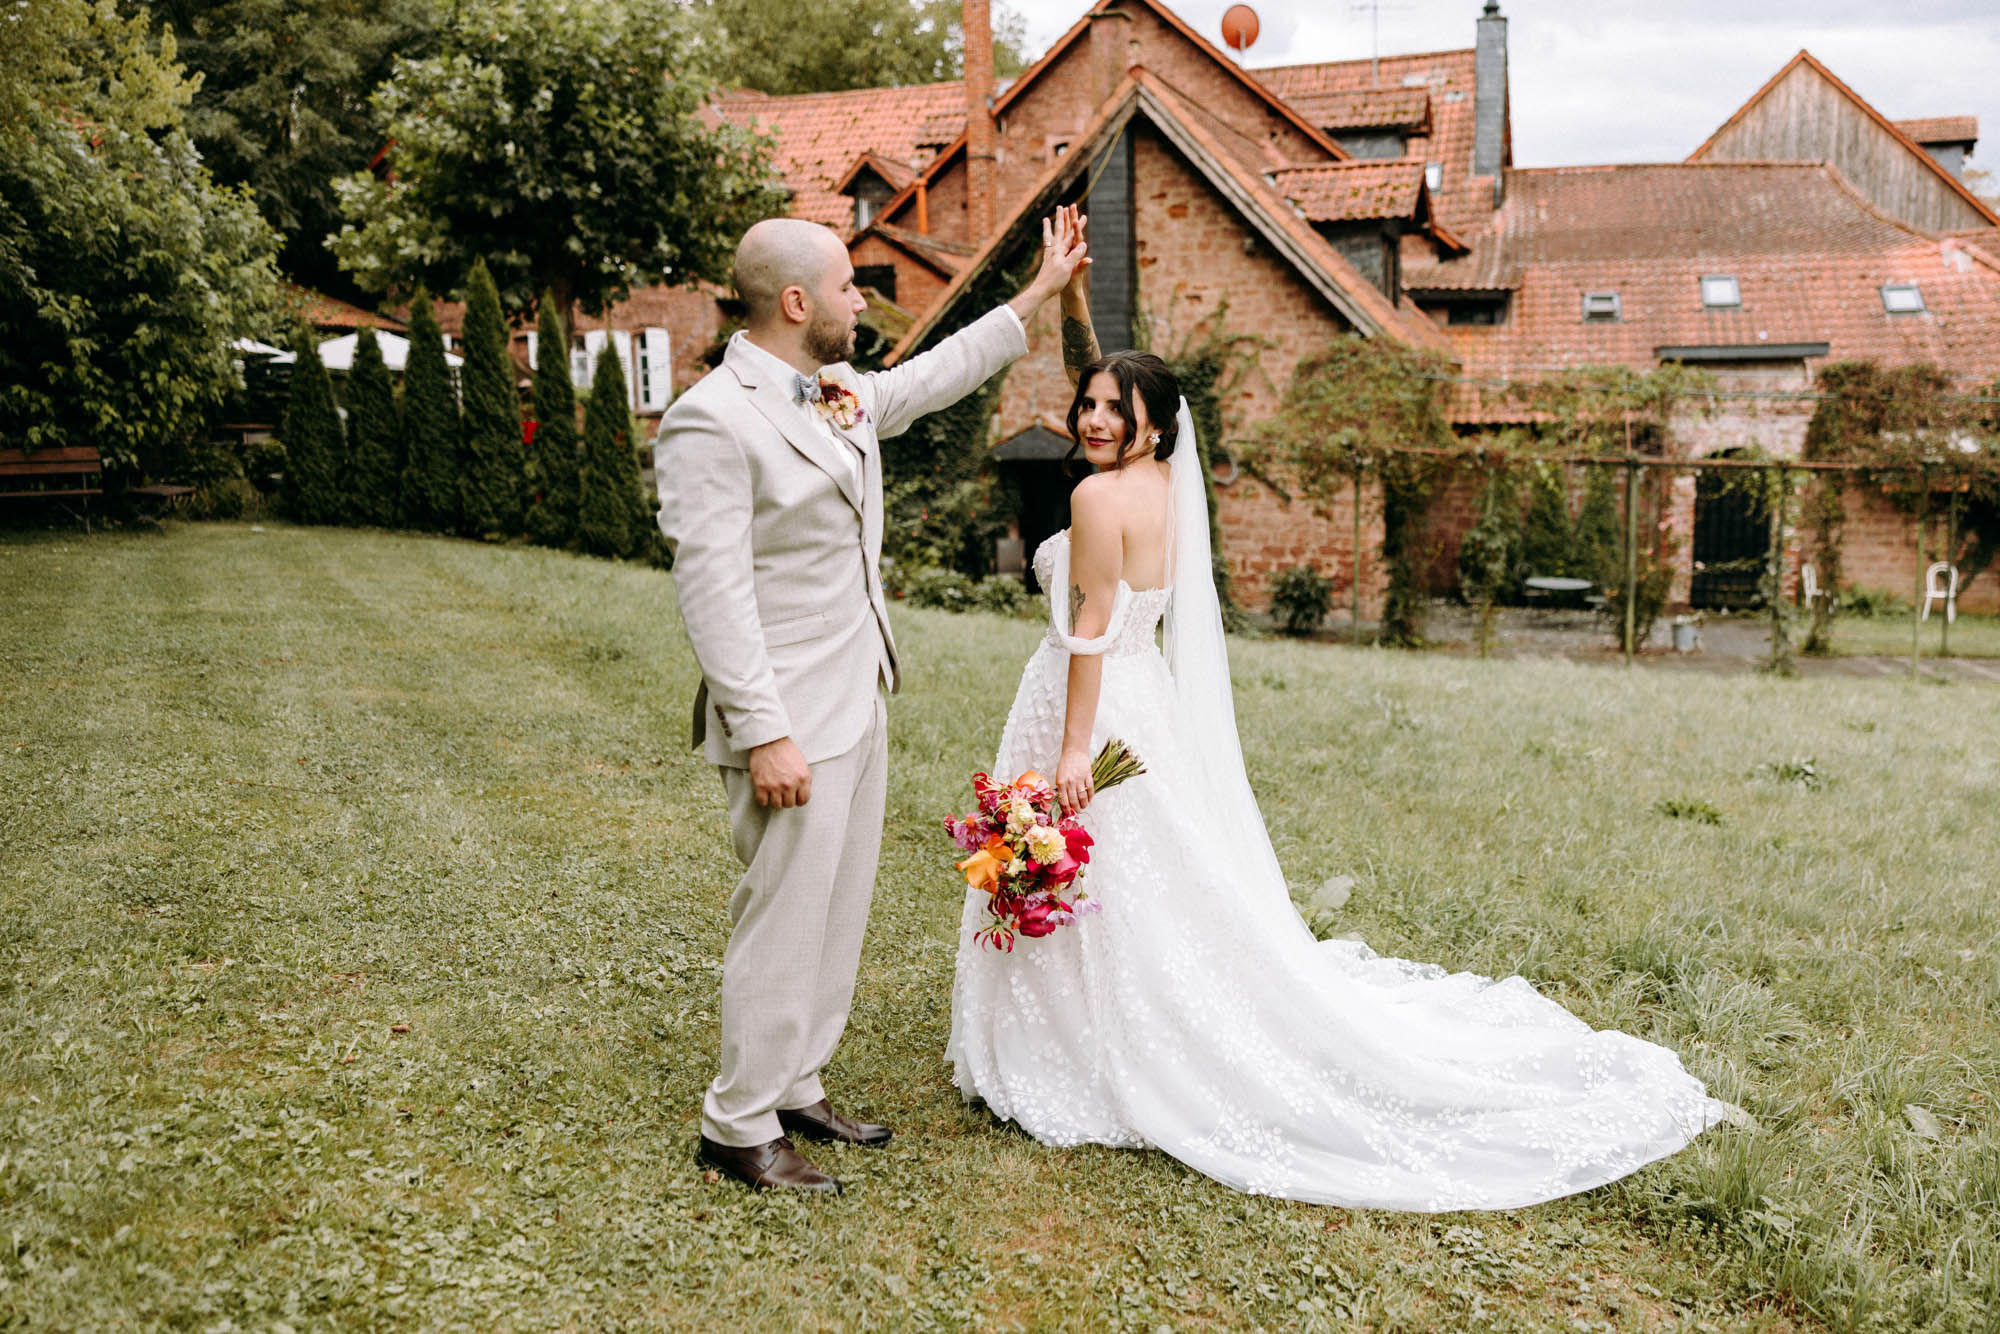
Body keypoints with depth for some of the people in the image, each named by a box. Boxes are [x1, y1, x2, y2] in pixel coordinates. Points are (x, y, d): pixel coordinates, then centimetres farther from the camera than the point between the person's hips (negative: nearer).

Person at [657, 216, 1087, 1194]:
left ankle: (793, 1087, 30)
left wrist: (1039, 294, 31)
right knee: (784, 919, -2)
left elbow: (932, 378, 28)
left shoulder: (840, 392, 9)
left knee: (837, 910, 16)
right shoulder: (713, 421, -18)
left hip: (858, 701, 9)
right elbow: (711, 591, -21)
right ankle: (739, 1125, 15)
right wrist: (764, 735, -24)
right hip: (793, 719, -9)